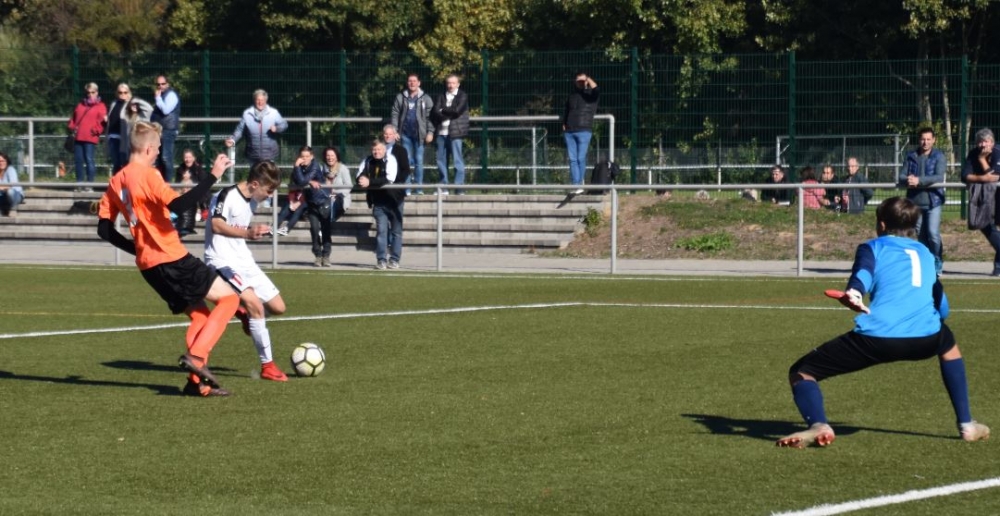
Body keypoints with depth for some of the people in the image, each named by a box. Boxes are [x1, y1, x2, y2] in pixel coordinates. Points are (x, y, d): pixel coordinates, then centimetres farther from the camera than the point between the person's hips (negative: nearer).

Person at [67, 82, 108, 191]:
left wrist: (96, 130, -16)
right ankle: (80, 184, 12)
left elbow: (102, 120, -5)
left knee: (89, 160, -9)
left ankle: (90, 185, -6)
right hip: (78, 137, 6)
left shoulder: (100, 106, 4)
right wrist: (72, 127, 7)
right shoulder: (80, 105, 21)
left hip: (90, 138, -6)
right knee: (78, 160, 6)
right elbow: (73, 118, 24)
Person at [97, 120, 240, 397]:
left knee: (199, 314, 18)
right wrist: (213, 176, -25)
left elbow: (104, 229, 12)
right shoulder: (147, 174, -12)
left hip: (148, 265, 8)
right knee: (229, 297, -1)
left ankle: (197, 381, 8)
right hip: (173, 260, -8)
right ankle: (196, 355, -14)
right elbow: (177, 205, -27)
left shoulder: (116, 182, 12)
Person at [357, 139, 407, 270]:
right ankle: (381, 260, -1)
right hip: (379, 202, 3)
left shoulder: (390, 160, -13)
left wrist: (370, 182, -33)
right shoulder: (367, 161, 1)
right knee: (381, 230, -2)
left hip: (394, 200, -3)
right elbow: (359, 177, -4)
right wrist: (362, 180, -29)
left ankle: (394, 260, 10)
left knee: (396, 231, 4)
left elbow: (389, 179, -27)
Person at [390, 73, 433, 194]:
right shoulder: (400, 97, 7)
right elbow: (395, 114, 7)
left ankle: (419, 188, 5)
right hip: (405, 133, 2)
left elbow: (430, 116, 1)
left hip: (419, 133, -2)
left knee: (419, 161, 1)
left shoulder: (425, 98, 3)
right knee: (406, 160, 3)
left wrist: (430, 132, -6)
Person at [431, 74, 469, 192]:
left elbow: (457, 110, -11)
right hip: (442, 132, 4)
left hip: (455, 132, -4)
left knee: (457, 160, -5)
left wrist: (443, 110, 0)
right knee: (441, 161, 5)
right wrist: (449, 115, -10)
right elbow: (435, 113, 2)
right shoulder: (441, 97, 14)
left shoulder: (462, 96, 4)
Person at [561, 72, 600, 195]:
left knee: (581, 158, -6)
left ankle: (580, 185, 2)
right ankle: (575, 185, -1)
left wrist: (589, 79, -7)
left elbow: (596, 90, -19)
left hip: (584, 131, -5)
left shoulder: (590, 95, 5)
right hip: (569, 132, 5)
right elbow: (566, 111, 26)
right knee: (572, 159, 0)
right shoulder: (572, 96, 19)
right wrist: (564, 125, 14)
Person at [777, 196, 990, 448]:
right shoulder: (925, 253, 30)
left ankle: (818, 426, -21)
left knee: (801, 372, 10)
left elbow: (865, 270, -6)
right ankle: (966, 424, 34)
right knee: (947, 343, 42)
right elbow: (942, 309, 35)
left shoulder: (873, 247, 19)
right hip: (925, 339, 4)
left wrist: (854, 291, -28)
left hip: (874, 339, -4)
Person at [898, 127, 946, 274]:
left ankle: (937, 263, 1)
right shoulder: (911, 156, 8)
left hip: (933, 201, -4)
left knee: (933, 233, -14)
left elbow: (939, 177, -15)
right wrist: (907, 180, -21)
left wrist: (919, 180, -25)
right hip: (915, 201, 4)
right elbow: (902, 177, 3)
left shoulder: (938, 156, -1)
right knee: (920, 235, 9)